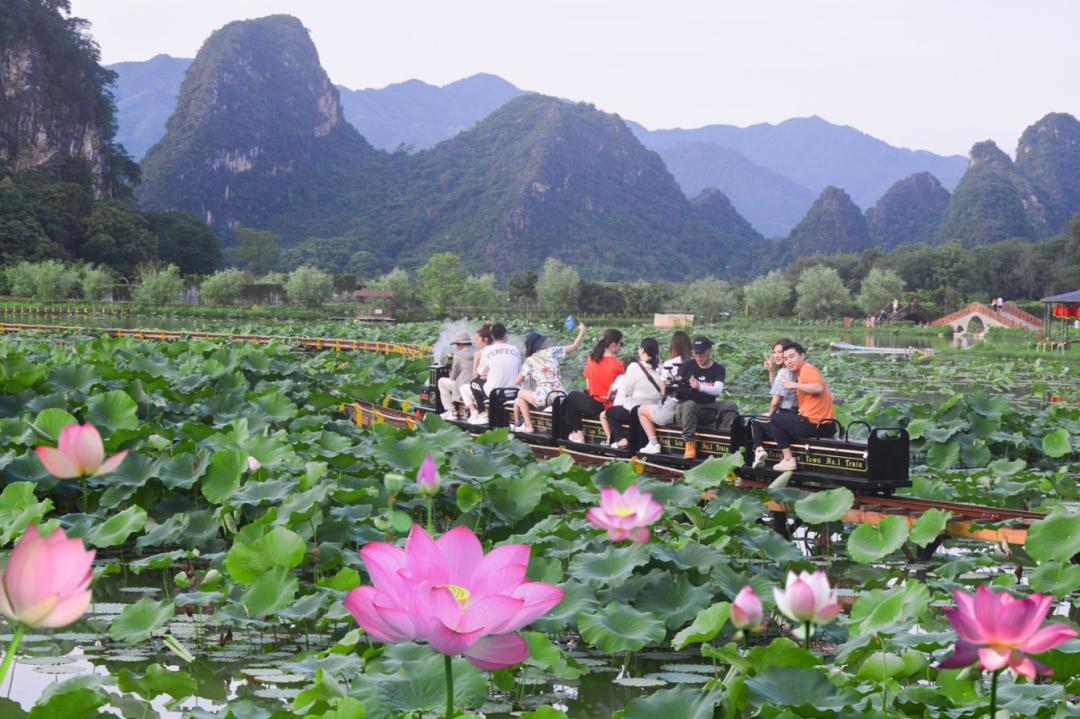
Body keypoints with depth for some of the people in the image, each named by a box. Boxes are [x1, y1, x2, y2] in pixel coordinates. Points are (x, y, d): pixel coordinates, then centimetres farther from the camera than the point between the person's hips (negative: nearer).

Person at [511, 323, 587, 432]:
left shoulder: (530, 361, 4)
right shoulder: (551, 352, 7)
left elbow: (517, 381, 7)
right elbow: (574, 346, 10)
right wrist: (582, 331, 23)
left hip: (544, 398, -4)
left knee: (521, 393, 24)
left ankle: (528, 426, 17)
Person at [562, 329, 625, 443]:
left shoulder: (591, 359, -6)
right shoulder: (618, 364, -14)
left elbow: (588, 387, 2)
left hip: (596, 406, -1)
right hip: (614, 407, 1)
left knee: (572, 397, 28)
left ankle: (577, 433, 28)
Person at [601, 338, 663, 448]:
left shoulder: (635, 367, -10)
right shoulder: (658, 368, 2)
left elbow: (624, 390, -4)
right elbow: (661, 391, 3)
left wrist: (616, 405, 14)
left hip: (636, 411, -6)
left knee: (607, 413, 15)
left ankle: (621, 439, 1)